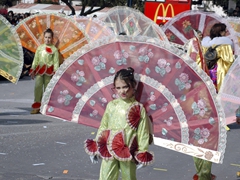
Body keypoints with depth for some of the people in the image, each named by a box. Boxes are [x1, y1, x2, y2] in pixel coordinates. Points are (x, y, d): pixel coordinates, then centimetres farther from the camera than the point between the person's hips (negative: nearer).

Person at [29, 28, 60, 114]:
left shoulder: (54, 49, 3)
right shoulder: (40, 47, 12)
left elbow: (56, 62, 1)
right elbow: (35, 59, 14)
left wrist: (55, 72, -6)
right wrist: (33, 70, 9)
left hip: (49, 71, -2)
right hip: (39, 70, 2)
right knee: (38, 86, -9)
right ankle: (37, 106, -4)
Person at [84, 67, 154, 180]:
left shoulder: (138, 109, -6)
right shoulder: (111, 106, 2)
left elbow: (143, 133, -4)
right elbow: (103, 127, 9)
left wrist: (142, 153, -5)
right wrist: (95, 147, 9)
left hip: (128, 153, -2)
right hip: (108, 151, 2)